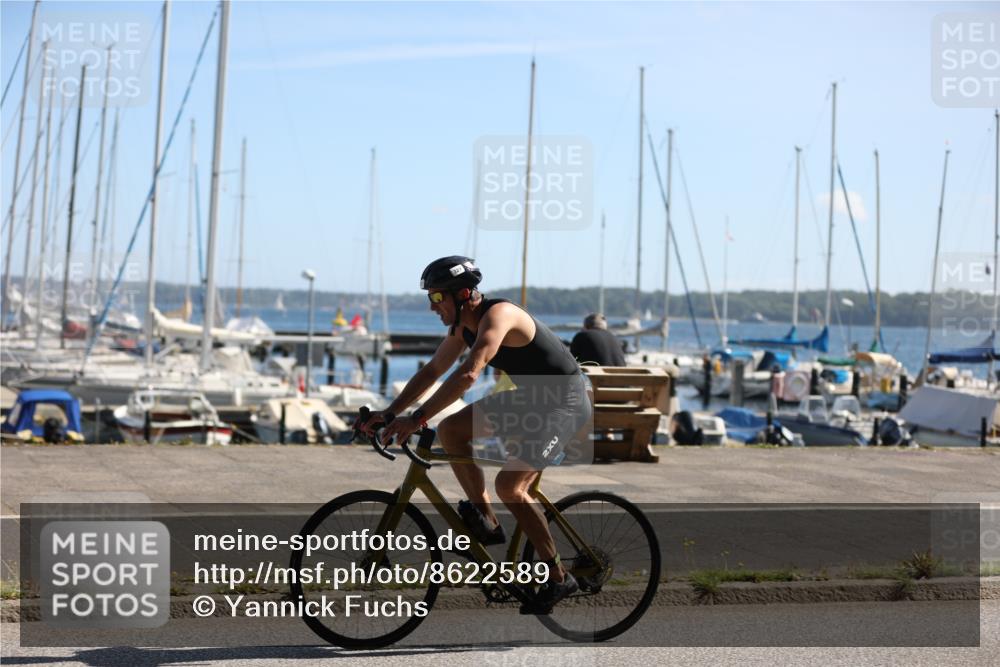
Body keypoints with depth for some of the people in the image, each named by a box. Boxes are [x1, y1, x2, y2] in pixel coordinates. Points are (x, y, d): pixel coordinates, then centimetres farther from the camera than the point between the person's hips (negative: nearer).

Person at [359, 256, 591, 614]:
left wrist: (417, 419, -41)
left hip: (565, 401, -9)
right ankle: (487, 523, 5)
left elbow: (468, 375, -39)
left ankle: (558, 578, -6)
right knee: (450, 430, -2)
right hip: (529, 396, 9)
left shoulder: (497, 315, -26)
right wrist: (387, 414, 2)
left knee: (509, 484, -20)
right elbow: (431, 372, 10)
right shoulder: (463, 325, 2)